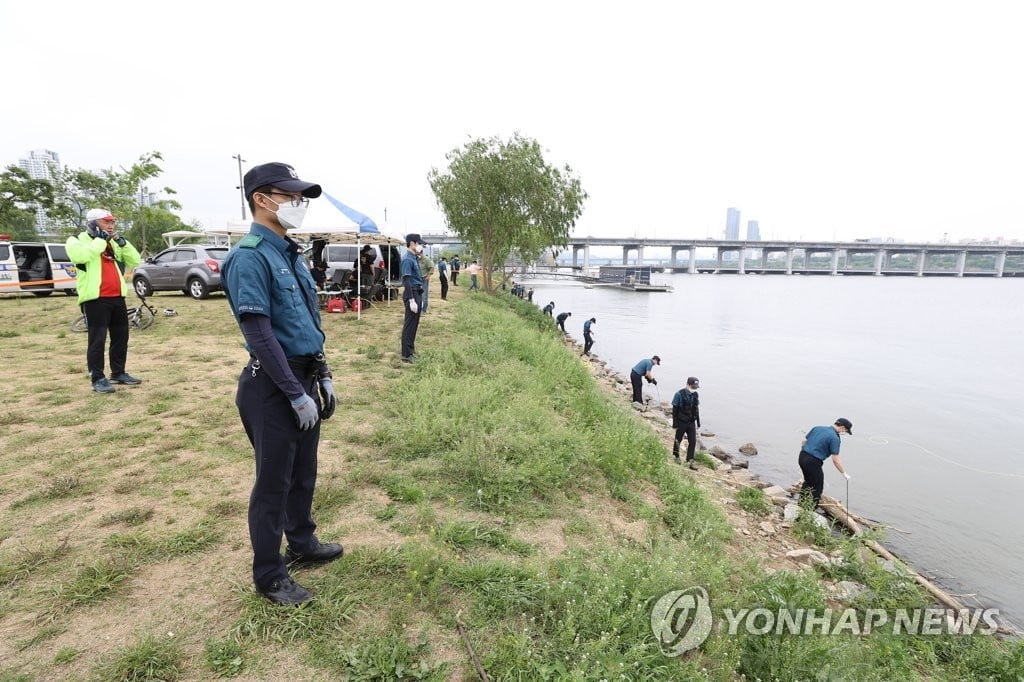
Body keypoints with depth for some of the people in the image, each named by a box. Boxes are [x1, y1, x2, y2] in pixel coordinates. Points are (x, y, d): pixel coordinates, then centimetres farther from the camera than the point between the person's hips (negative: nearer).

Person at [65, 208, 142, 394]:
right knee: (97, 339, -5)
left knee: (121, 337, 10)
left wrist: (121, 242, -2)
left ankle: (118, 373, 21)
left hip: (117, 297, 6)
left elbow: (135, 261, 10)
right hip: (95, 299, -6)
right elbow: (79, 256, -23)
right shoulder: (78, 240, 0)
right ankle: (97, 378, 2)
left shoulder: (113, 242, 19)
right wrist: (100, 240, -14)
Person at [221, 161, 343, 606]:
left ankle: (302, 545, 40)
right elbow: (260, 336, -20)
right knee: (273, 482, 6)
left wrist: (322, 378, 13)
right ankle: (268, 576, 24)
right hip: (273, 387, -8)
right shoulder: (250, 257, -16)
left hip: (304, 379, 8)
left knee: (303, 473, 21)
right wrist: (296, 395, -18)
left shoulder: (289, 254, 12)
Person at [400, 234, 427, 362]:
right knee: (409, 324, -6)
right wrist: (411, 300, -25)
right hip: (412, 293, -10)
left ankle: (411, 350, 27)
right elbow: (406, 280, -21)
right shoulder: (407, 259, -16)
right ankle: (406, 355, 0)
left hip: (417, 293, 10)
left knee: (414, 323, 16)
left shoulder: (414, 258, 14)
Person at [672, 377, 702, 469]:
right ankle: (676, 456, 32)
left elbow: (696, 409, 12)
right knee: (678, 439, 13)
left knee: (693, 441, 1)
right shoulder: (679, 394, -16)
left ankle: (690, 460, 9)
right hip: (681, 422, -4)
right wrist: (675, 423, -13)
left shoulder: (695, 395, 1)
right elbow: (675, 410, -13)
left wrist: (698, 421, 13)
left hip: (691, 423, 4)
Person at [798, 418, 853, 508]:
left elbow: (804, 441, 14)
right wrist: (844, 473, 1)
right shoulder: (834, 438, -11)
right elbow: (835, 460, -11)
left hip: (802, 457, 8)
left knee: (808, 482, 28)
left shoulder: (817, 428, 10)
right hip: (813, 462, -8)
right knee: (817, 487, 10)